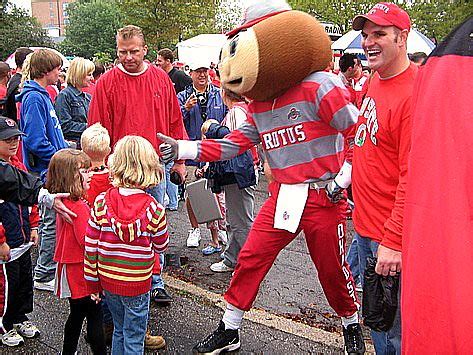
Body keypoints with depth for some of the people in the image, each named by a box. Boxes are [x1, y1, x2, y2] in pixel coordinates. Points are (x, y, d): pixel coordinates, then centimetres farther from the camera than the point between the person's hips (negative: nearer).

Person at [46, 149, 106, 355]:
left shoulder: (65, 201, 5)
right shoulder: (79, 206, -25)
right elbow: (88, 241, -26)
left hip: (71, 270, 10)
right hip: (82, 273, -9)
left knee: (77, 314, 23)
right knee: (95, 318, 2)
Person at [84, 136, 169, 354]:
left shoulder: (101, 202, -11)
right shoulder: (153, 208, -17)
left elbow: (91, 244, -5)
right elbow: (161, 246, -4)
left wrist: (92, 278, 6)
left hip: (107, 280, 3)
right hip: (137, 284, -3)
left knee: (119, 330, 25)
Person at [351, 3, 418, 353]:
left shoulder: (416, 92, -20)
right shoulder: (375, 81, 8)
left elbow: (414, 177, -23)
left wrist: (394, 241, -23)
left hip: (392, 237, -9)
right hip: (365, 225, 9)